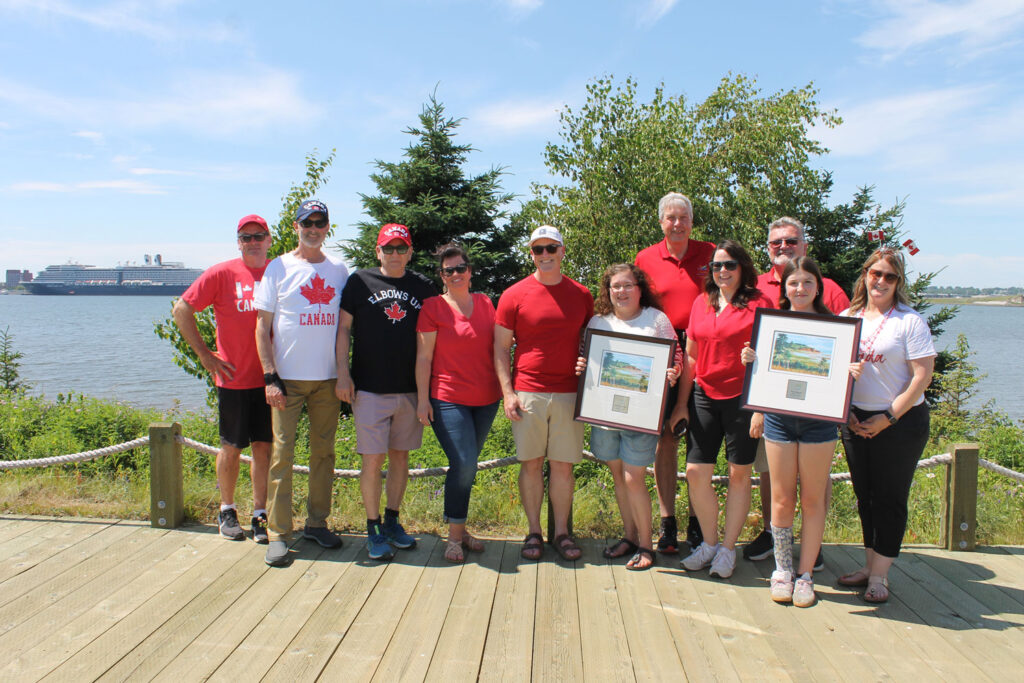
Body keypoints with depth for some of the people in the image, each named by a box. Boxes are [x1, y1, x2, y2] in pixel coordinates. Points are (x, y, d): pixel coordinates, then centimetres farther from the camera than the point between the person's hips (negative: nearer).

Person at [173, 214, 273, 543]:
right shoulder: (221, 274, -2)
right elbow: (181, 311, 0)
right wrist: (205, 354, -3)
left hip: (269, 378, 2)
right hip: (234, 378, -2)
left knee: (264, 447, 6)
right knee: (231, 447, 10)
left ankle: (260, 515, 16)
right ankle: (227, 510, 27)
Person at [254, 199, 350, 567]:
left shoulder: (339, 269, 10)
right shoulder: (279, 267, 2)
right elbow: (263, 326, 0)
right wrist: (270, 376, -9)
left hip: (328, 377, 3)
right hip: (288, 377, -3)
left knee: (324, 451, 9)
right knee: (283, 452, -3)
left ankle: (317, 523, 22)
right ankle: (278, 534, 5)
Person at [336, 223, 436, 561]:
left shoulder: (423, 287, 8)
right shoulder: (360, 281, 2)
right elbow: (344, 328, 3)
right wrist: (343, 373, -5)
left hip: (410, 389, 3)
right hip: (369, 388, -3)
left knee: (400, 456, 11)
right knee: (373, 459, -3)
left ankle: (392, 521, 25)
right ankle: (374, 528, 9)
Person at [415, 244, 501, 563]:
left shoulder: (485, 303, 10)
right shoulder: (433, 307, -3)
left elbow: (497, 347, 17)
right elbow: (423, 357, -3)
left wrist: (505, 389, 11)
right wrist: (422, 398, -8)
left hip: (486, 399, 5)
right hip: (449, 399, -4)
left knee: (467, 467, 12)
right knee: (464, 465, -13)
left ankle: (460, 528, 26)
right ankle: (454, 536, 3)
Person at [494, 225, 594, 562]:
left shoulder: (581, 295, 9)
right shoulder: (514, 295, 2)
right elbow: (501, 348, 2)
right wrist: (507, 392, -6)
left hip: (568, 393, 2)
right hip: (527, 393, -1)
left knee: (563, 464, 5)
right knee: (531, 463, 5)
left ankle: (561, 532, 17)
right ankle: (534, 532, 17)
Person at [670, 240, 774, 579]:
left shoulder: (759, 304, -4)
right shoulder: (702, 303, 11)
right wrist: (682, 403, 12)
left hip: (742, 398, -4)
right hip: (704, 396, 5)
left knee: (739, 474, 6)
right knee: (695, 472, 3)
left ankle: (728, 548, 19)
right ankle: (708, 543, 21)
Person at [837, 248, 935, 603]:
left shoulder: (910, 321, -7)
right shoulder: (847, 318, 6)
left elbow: (922, 377, -11)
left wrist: (888, 417, -13)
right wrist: (845, 411, -1)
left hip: (900, 422, -5)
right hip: (855, 421, 5)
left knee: (889, 498, 1)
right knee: (865, 495, 12)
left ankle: (879, 575, 9)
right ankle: (870, 564, 25)